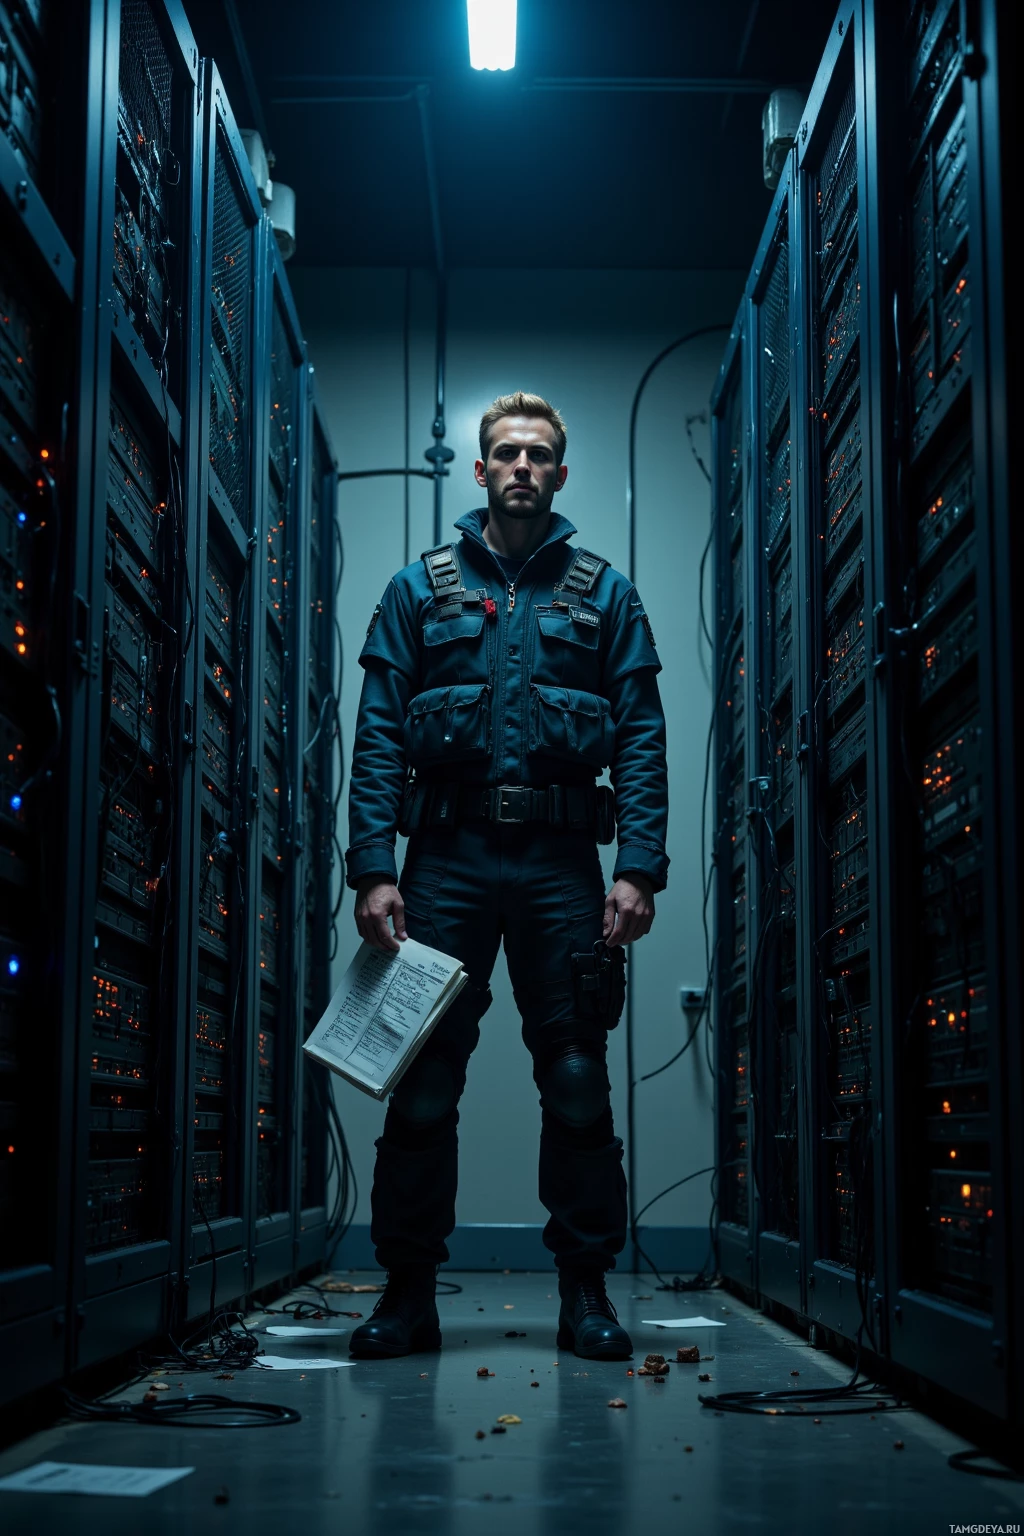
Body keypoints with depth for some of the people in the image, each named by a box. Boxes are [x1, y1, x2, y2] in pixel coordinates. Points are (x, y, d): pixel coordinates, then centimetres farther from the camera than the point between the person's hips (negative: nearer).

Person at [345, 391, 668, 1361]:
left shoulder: (604, 595, 12)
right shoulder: (420, 589, 11)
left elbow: (642, 738, 6)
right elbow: (377, 737, 5)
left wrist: (638, 870, -6)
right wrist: (374, 870, -6)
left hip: (560, 861, 0)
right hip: (448, 858, 0)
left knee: (577, 1083, 1)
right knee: (421, 1081, 0)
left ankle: (585, 1290, 11)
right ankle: (409, 1289, 10)